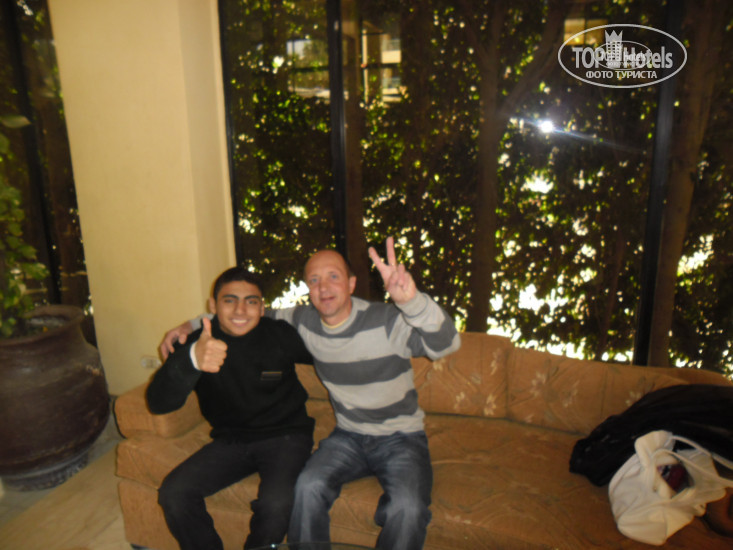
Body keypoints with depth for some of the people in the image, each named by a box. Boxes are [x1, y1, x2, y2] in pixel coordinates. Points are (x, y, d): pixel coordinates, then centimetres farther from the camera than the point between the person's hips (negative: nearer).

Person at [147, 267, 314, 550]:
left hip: (284, 435, -2)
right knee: (173, 493, -15)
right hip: (230, 440, 3)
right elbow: (158, 403, -26)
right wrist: (192, 359, -43)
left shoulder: (281, 335, -11)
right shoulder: (196, 343, -9)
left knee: (276, 503, -28)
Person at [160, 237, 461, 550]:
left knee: (408, 506, -29)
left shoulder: (386, 321, -18)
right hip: (348, 435, 4)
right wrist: (192, 325, 4)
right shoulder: (304, 322, -3)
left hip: (401, 438, -3)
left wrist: (411, 300, -52)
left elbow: (448, 343, -33)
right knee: (309, 486, -24)